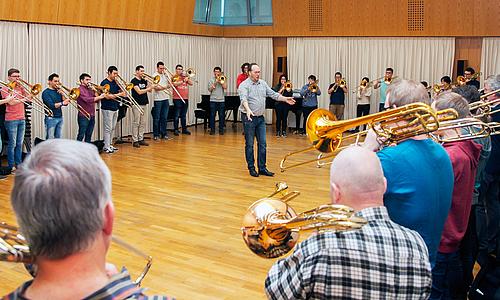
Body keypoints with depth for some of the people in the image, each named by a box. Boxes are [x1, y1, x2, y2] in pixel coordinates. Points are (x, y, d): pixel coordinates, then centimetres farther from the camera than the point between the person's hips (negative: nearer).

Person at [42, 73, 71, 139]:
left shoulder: (58, 91, 14)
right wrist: (62, 103, -26)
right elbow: (51, 105, -18)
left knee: (59, 139, 8)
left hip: (60, 118, 6)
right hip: (51, 118, -6)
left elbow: (65, 103, 7)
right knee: (50, 139, -5)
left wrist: (62, 94, -6)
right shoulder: (46, 92, -6)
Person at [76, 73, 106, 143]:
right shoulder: (80, 89, -8)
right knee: (81, 135, -5)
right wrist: (100, 97, -27)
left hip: (92, 116, 8)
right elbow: (88, 100, -22)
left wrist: (95, 91, 0)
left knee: (89, 135, 11)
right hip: (83, 117, -8)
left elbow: (97, 100, 13)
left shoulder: (89, 89, 17)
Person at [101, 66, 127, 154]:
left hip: (115, 108, 8)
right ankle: (106, 147, 0)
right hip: (107, 109, -8)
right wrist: (119, 94, -21)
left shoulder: (115, 82, 11)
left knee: (112, 128, 12)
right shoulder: (105, 83, -12)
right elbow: (108, 96, -21)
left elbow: (120, 91, 17)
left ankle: (110, 145, 20)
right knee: (108, 128, -5)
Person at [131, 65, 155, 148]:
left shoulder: (144, 80, 15)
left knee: (143, 123, 9)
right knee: (136, 123, -5)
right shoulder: (134, 81, -7)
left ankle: (140, 139, 16)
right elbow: (139, 92, -17)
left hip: (143, 104, 7)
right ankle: (135, 141, -1)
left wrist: (147, 82, -2)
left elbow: (150, 90, 11)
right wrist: (150, 87, -17)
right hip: (137, 104, -7)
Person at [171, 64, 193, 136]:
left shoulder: (184, 77, 17)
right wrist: (184, 80, -20)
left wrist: (186, 77, -3)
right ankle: (176, 130, -1)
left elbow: (191, 83, 8)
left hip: (185, 99, 5)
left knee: (183, 115, 10)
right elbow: (175, 84, -16)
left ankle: (184, 129, 14)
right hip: (177, 99, -5)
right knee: (177, 115, -5)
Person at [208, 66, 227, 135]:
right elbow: (210, 89, -4)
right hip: (213, 100, -1)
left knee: (221, 116, 1)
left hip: (221, 100, 1)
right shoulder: (211, 80, 9)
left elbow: (225, 87, -4)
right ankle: (212, 130, 6)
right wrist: (215, 82, -9)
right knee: (212, 115, -1)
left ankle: (221, 130, 8)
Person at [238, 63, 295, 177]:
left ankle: (262, 168, 15)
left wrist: (285, 99, 4)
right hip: (249, 118, -6)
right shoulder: (244, 85, -11)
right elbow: (244, 99, -26)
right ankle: (251, 168, 13)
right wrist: (248, 109, -44)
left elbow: (273, 94, 15)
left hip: (261, 118, 6)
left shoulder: (263, 83, 11)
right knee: (249, 144, 2)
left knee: (262, 144, 7)